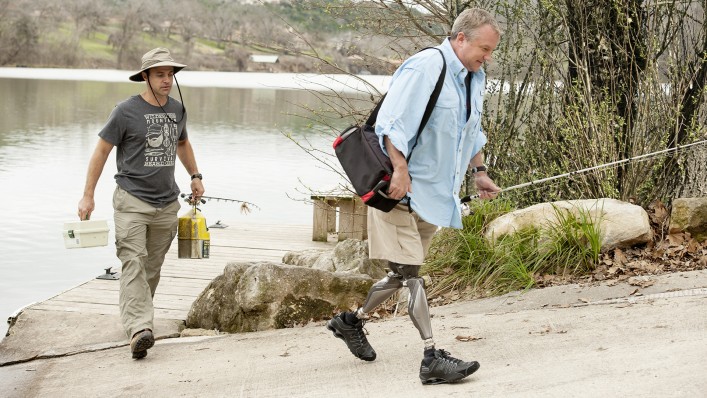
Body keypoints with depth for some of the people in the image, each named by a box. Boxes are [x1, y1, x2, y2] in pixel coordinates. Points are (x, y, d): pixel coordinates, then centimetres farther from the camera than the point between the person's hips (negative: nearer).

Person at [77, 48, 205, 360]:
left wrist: (195, 176, 30)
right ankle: (139, 329, -26)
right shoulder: (127, 111, -7)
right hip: (132, 200, -6)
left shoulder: (177, 110, 11)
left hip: (167, 203, 6)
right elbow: (101, 151, -2)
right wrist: (88, 195, -4)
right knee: (133, 263, -17)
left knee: (153, 267, 9)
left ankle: (138, 314, 24)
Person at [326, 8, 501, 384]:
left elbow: (472, 131, 28)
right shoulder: (425, 67, -18)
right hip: (401, 188, -10)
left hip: (436, 191, 10)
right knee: (409, 271, -10)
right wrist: (401, 170, -30)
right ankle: (432, 358, -11)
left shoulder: (475, 78, 13)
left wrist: (479, 171, 21)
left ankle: (351, 321, 33)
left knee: (404, 270, 15)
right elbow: (392, 122, -25)